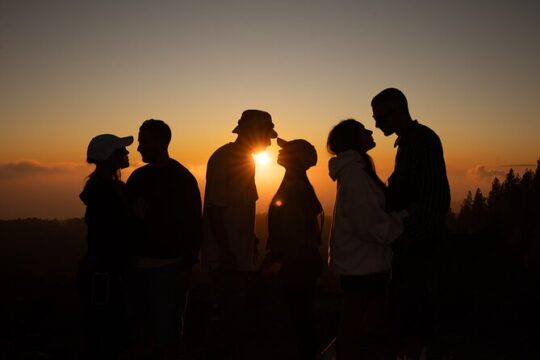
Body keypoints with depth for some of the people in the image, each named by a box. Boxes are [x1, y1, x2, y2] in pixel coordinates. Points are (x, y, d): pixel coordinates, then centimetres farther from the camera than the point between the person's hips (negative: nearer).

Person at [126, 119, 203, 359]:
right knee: (140, 327, 11)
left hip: (167, 266, -5)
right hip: (138, 264, 5)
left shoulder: (182, 178, -6)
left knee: (165, 330, 0)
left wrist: (186, 266, -11)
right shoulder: (138, 177, 9)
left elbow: (194, 225, -8)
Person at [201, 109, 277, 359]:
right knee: (232, 318, -5)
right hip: (227, 258, -9)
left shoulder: (246, 160, 15)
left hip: (241, 256, 9)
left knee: (237, 318, 14)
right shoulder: (222, 159, -12)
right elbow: (214, 209, -17)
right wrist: (226, 253, -19)